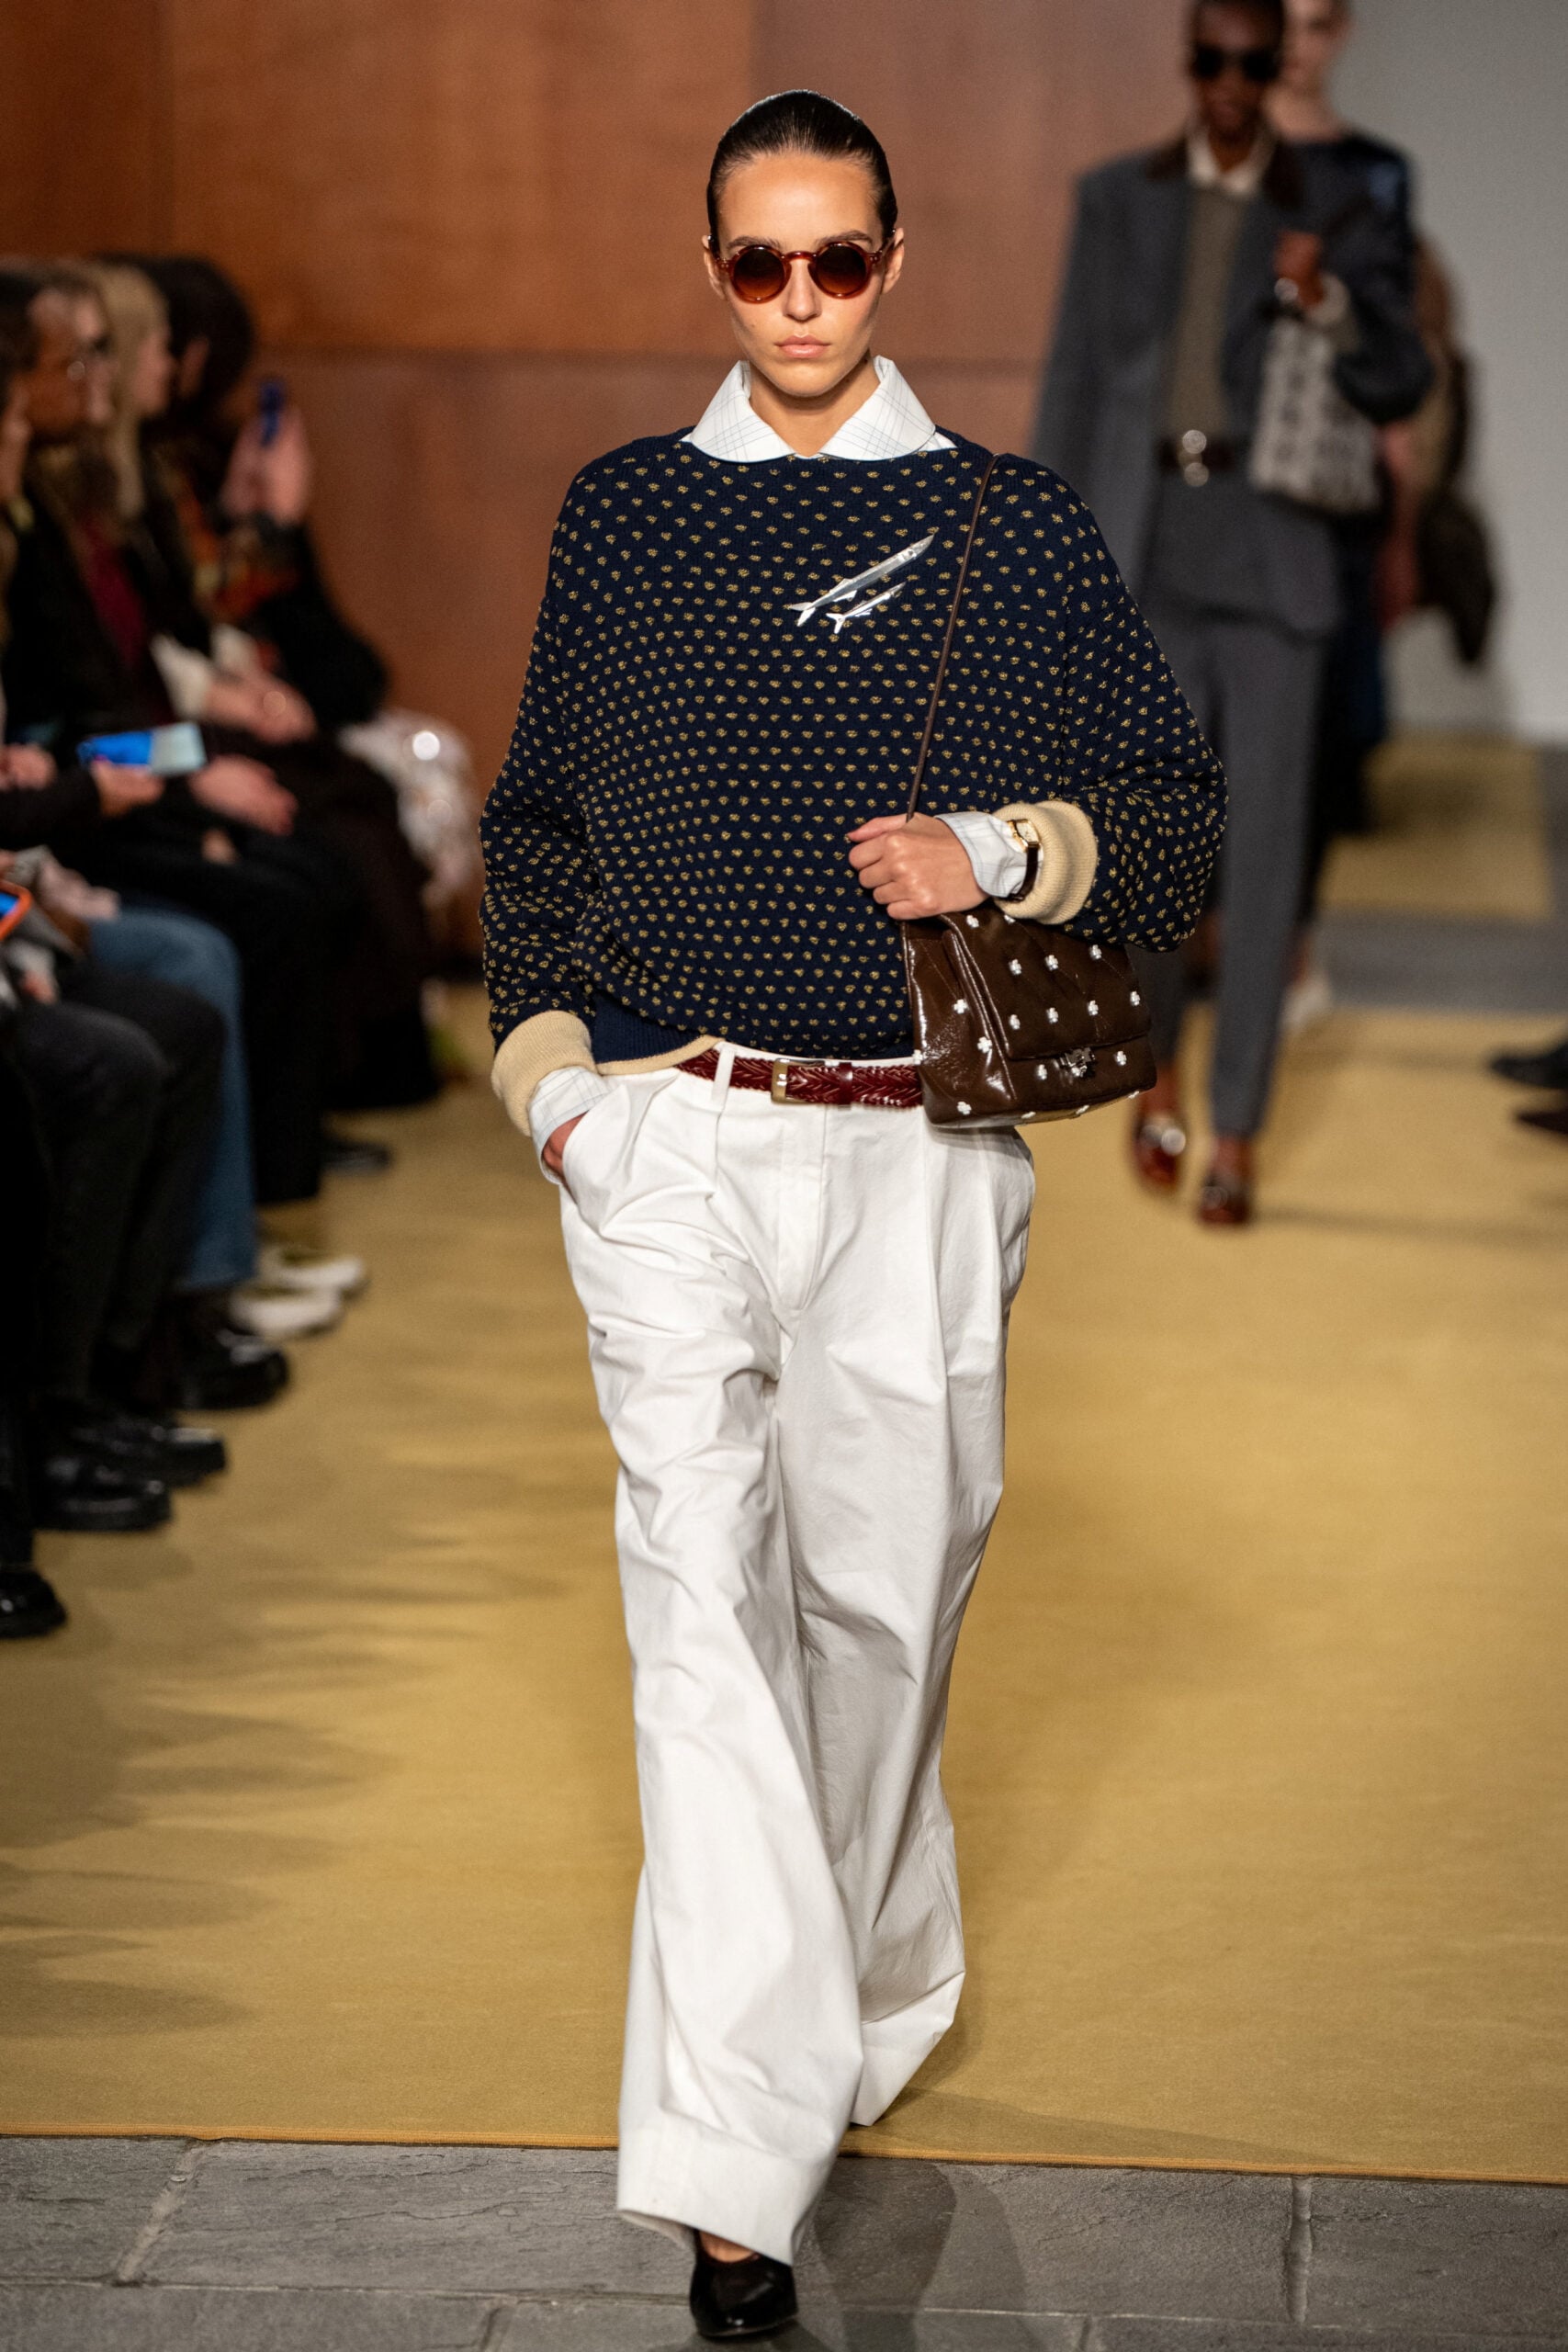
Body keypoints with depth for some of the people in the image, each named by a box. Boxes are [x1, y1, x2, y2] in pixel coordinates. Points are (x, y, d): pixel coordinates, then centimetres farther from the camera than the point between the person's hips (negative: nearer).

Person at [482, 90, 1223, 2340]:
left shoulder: (1021, 528, 6)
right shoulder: (623, 514, 11)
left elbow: (1181, 808, 8)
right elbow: (533, 818, 19)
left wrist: (1004, 849, -10)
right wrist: (544, 1055, 8)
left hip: (918, 1151, 0)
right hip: (666, 1141, 0)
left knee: (882, 1596, 7)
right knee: (705, 1603, -9)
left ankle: (865, 2000, 34)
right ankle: (737, 2167, -12)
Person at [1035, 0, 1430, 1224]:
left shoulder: (1332, 213, 6)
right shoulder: (1119, 197, 10)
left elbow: (1401, 385, 1)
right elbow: (1077, 374, 10)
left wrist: (1329, 301, -19)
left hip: (1271, 545, 0)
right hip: (1140, 543, 0)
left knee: (1265, 835, -4)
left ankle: (1237, 1136, 5)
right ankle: (1161, 1068, 20)